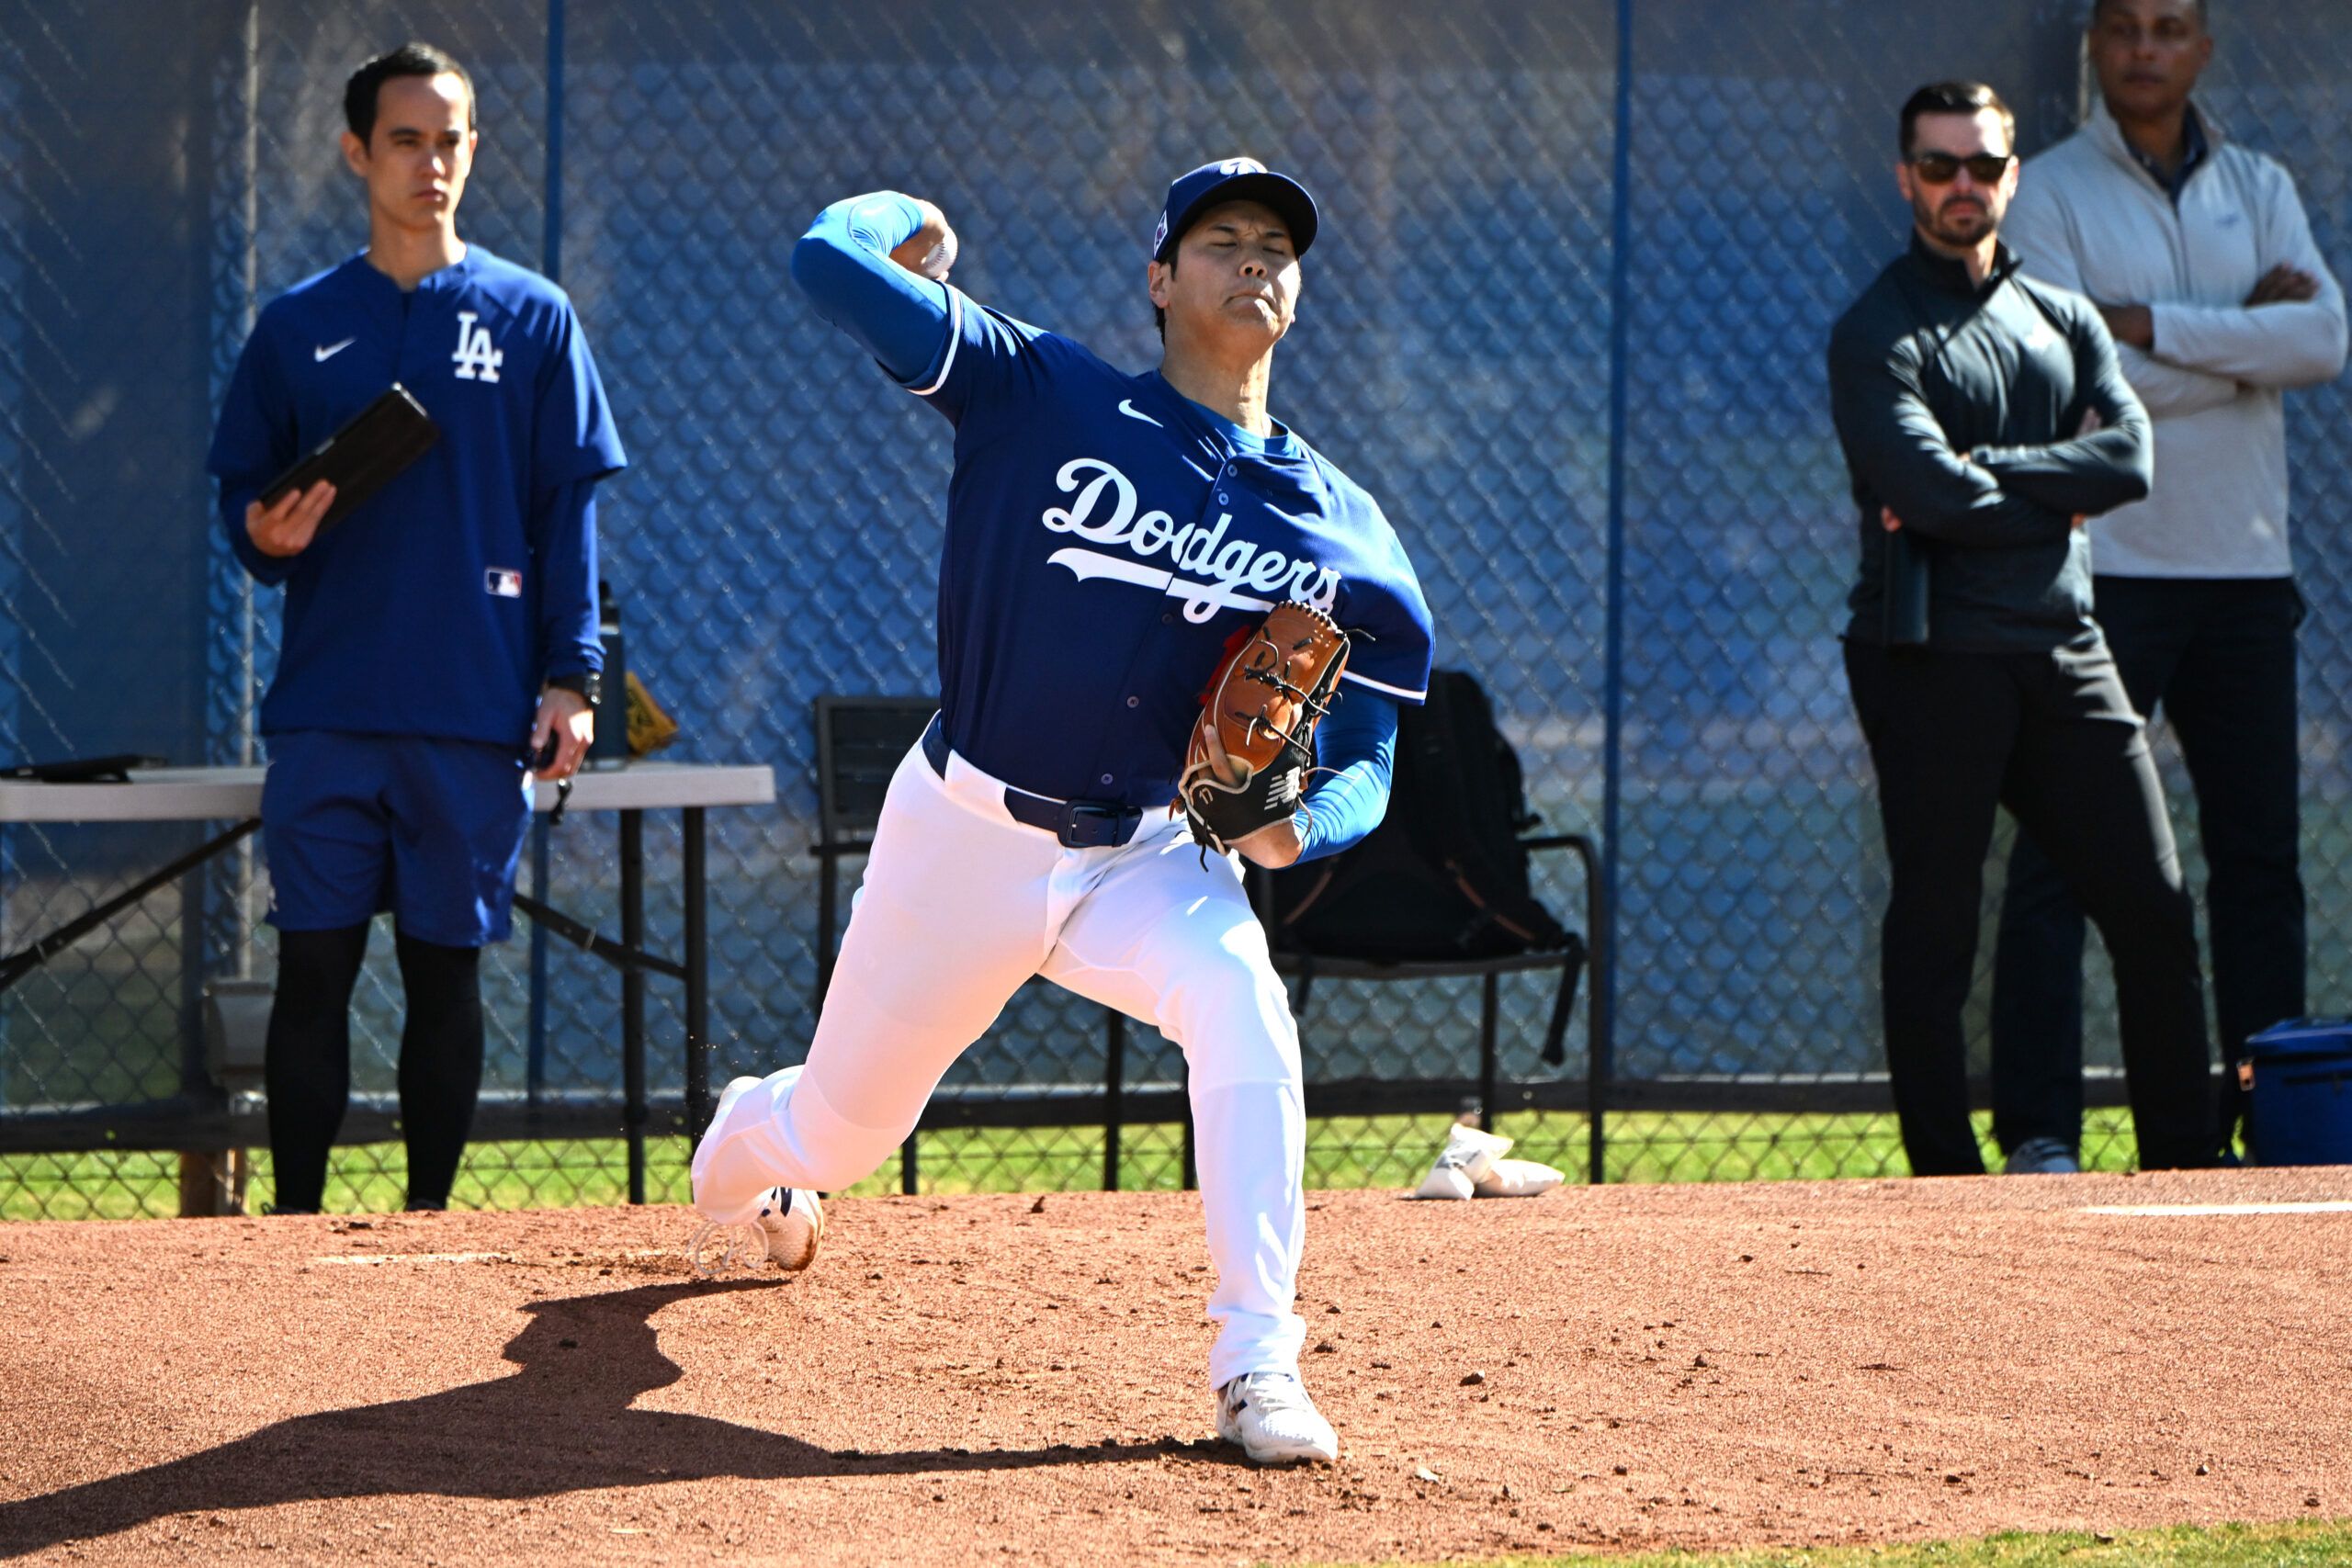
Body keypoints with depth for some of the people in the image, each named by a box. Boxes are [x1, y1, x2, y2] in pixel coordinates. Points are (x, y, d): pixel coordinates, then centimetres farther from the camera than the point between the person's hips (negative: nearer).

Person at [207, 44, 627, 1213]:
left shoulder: (532, 319, 6)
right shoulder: (297, 325, 9)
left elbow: (567, 511, 4)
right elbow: (242, 489, 12)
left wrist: (569, 675, -3)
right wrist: (266, 538, -12)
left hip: (476, 714, -1)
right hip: (326, 710, 1)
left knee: (447, 967, 3)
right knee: (313, 963, -1)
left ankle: (430, 1216, 10)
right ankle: (295, 1223, 3)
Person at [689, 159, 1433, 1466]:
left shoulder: (1340, 528, -2)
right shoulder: (1045, 397, -9)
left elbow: (1366, 759, 0)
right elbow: (833, 260, -16)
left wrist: (1302, 825, -22)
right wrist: (913, 219, 5)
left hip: (1154, 857, 1)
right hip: (966, 837, -1)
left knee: (1242, 1004, -33)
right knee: (834, 1135, 15)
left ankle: (1258, 1368, -30)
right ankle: (740, 1145, 56)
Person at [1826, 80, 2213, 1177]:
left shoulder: (2065, 322, 18)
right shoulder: (1876, 336, -1)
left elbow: (2129, 457, 1)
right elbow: (1930, 493, -16)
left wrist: (1987, 475, -10)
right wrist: (2055, 500, -2)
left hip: (2064, 654, 6)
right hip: (1932, 663, -6)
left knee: (2153, 911, 2)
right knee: (1934, 925, -3)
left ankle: (2183, 1170, 8)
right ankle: (1947, 1182, 1)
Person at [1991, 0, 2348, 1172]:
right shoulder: (2048, 195, 1)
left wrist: (2156, 329, -12)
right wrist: (2244, 340, -7)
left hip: (2245, 562, 5)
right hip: (2104, 568, -5)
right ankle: (2037, 1129, -9)